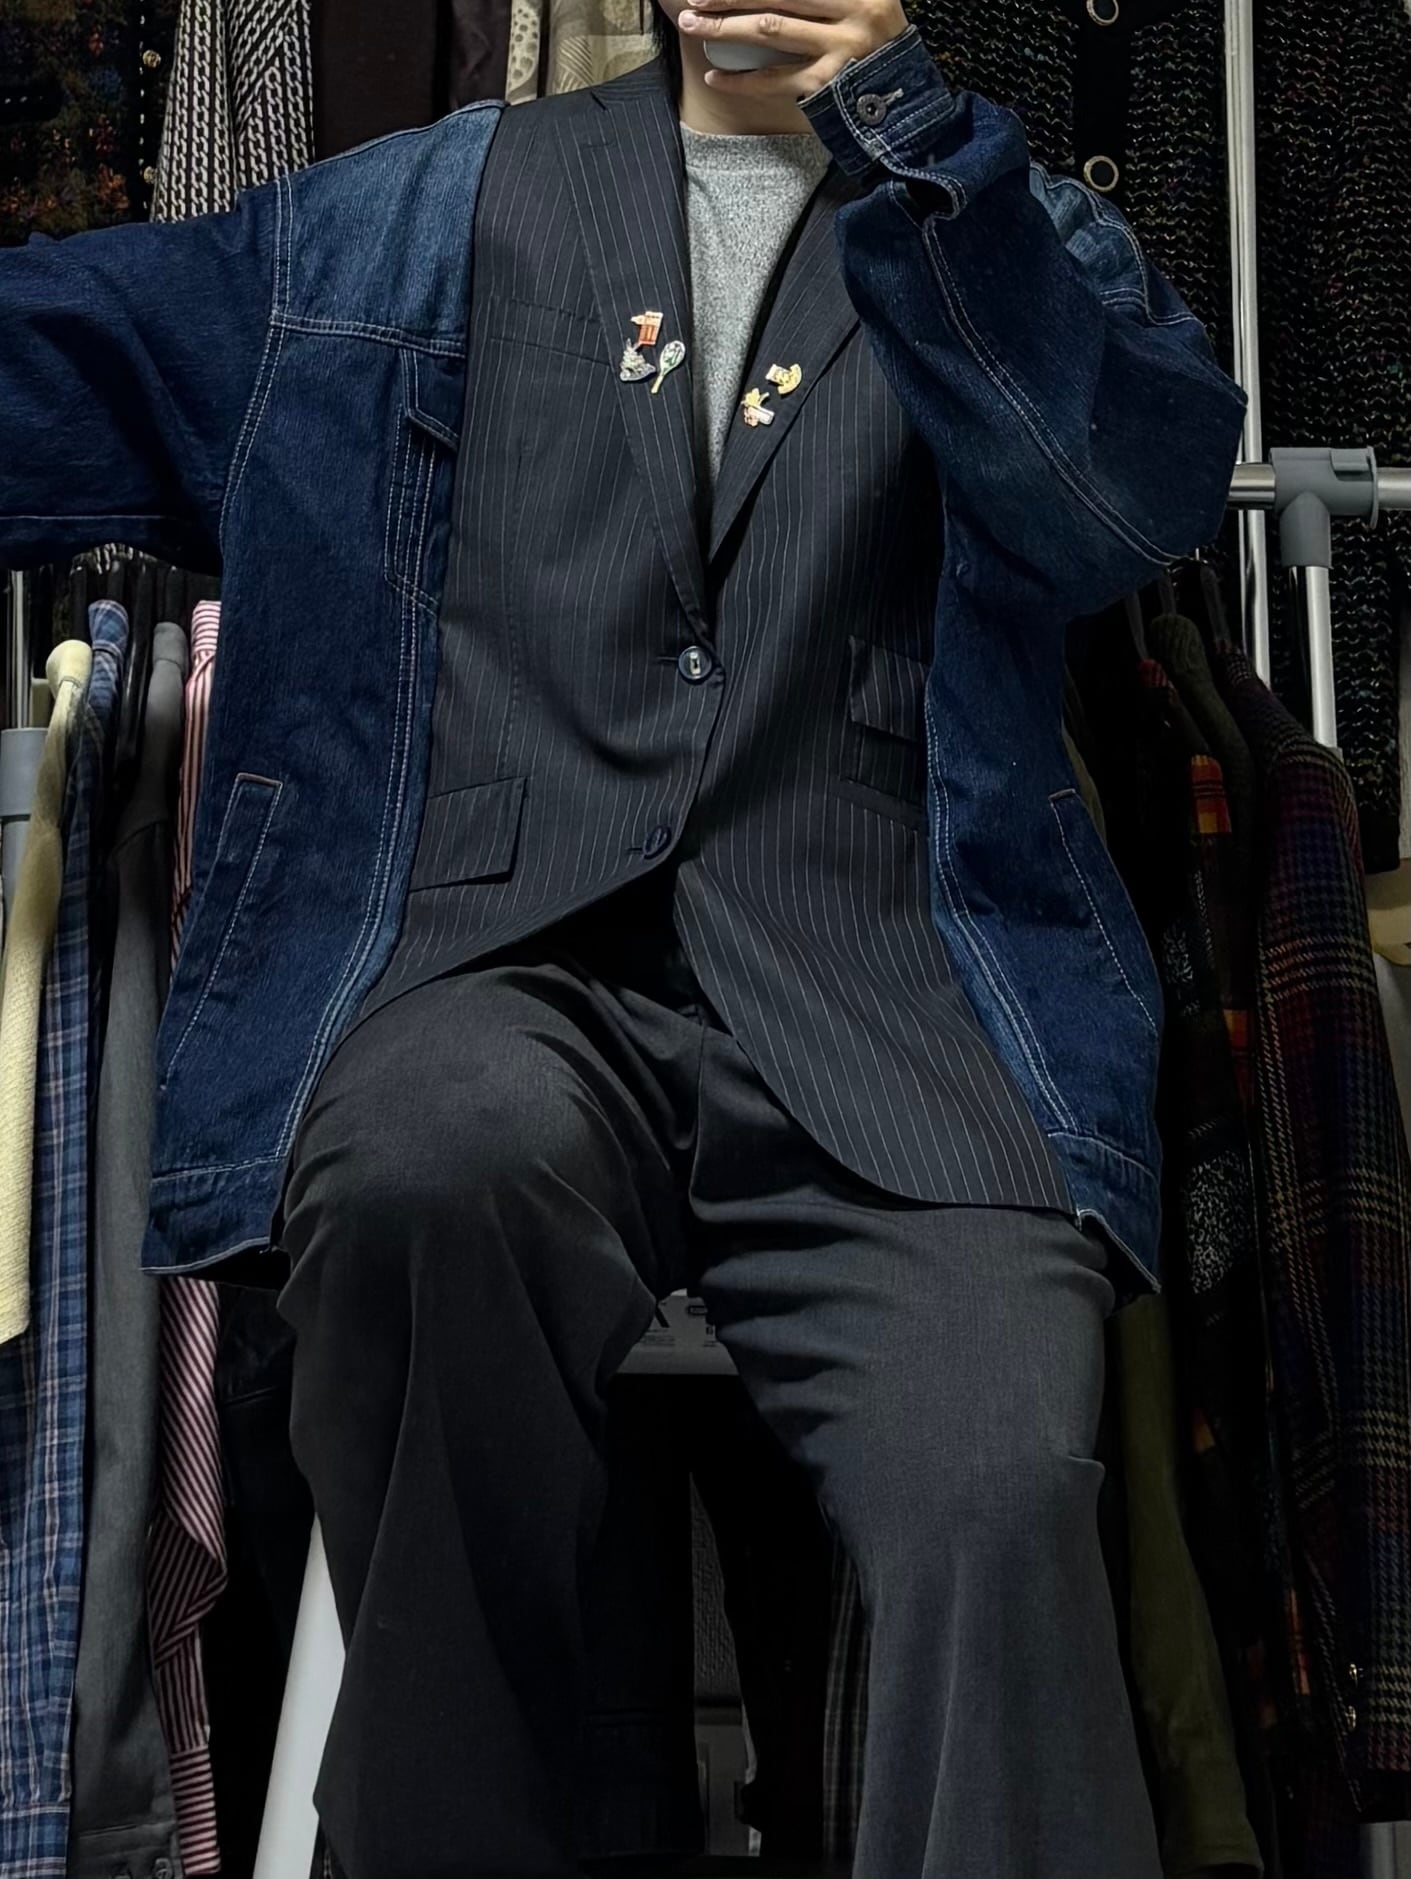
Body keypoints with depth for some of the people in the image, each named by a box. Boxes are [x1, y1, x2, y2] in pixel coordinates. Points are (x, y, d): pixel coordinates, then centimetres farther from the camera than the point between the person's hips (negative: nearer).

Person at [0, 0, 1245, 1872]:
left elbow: (1151, 492, -1)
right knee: (442, 1159, -35)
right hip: (511, 971, 1)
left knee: (1002, 1492, -30)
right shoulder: (392, 225, 21)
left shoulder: (1023, 242, 19)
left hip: (881, 1023, 0)